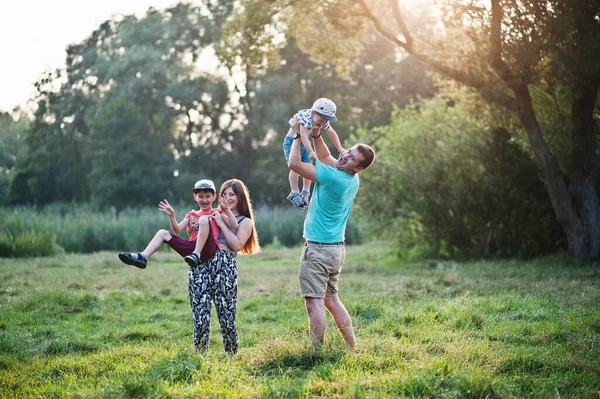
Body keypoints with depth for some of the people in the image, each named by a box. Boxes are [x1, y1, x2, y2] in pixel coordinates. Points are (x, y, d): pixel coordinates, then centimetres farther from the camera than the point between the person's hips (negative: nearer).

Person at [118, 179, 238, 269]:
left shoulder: (217, 213, 14)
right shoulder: (192, 215, 25)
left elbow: (234, 225, -1)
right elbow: (177, 230, 11)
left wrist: (227, 209, -12)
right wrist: (172, 216, -5)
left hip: (208, 249, -5)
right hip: (192, 247, 5)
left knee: (204, 219, -29)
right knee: (162, 233, 1)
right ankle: (143, 257, -17)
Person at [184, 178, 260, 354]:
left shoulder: (245, 221, 14)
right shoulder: (216, 215, 25)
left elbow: (237, 245, -3)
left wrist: (222, 224, -2)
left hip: (225, 265, -3)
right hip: (200, 263, 4)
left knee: (226, 313, -4)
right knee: (200, 313, -2)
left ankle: (232, 353, 10)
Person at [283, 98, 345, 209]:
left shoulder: (324, 121, -11)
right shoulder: (306, 118, -36)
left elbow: (332, 133, 5)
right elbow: (303, 136, -47)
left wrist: (340, 148, 1)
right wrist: (311, 152, -58)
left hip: (305, 144, 7)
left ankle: (305, 193, 11)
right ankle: (294, 194, -14)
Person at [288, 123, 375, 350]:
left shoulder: (333, 177, -20)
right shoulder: (352, 180, 6)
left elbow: (294, 164, -15)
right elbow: (325, 157, 24)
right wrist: (315, 133, 14)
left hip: (318, 249, -10)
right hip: (337, 248, 10)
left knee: (314, 302, -8)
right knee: (331, 299, 19)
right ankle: (352, 347, 21)